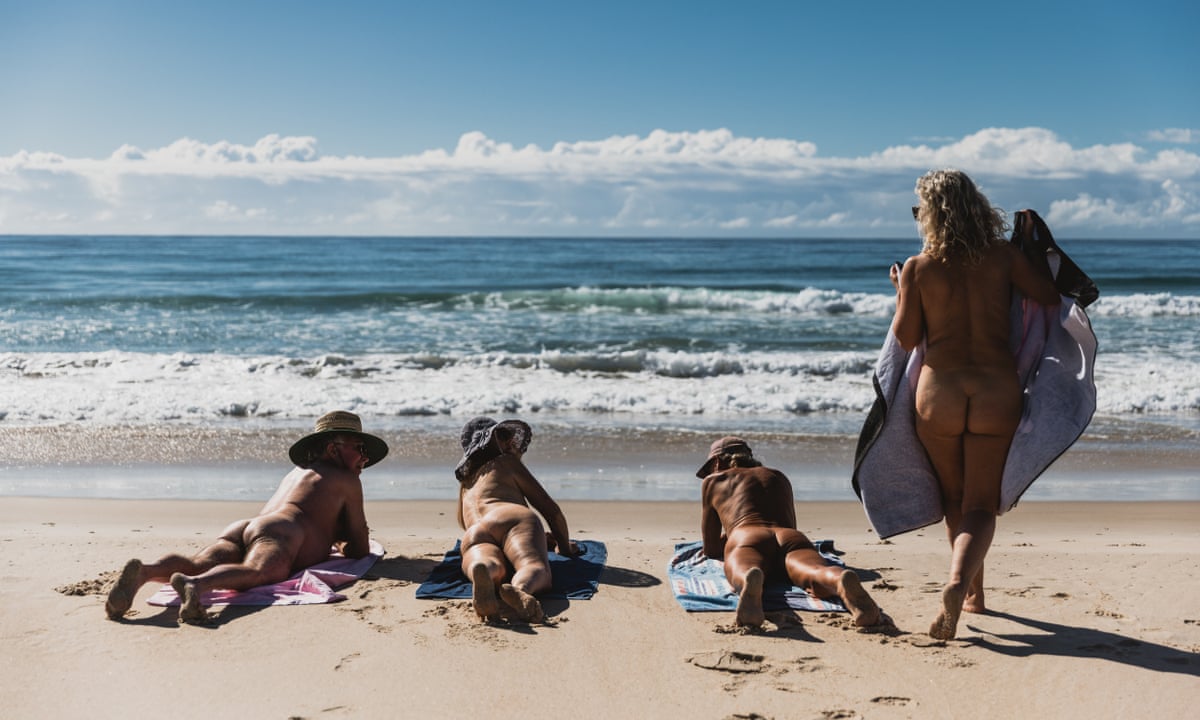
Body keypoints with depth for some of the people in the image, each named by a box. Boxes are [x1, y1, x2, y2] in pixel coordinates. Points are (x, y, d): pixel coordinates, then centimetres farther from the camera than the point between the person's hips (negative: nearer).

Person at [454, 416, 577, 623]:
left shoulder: (465, 481, 47)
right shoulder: (507, 462, 30)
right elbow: (550, 508, 24)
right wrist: (565, 548, 39)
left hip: (474, 536, 3)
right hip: (512, 519, -3)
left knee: (495, 571, -32)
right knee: (537, 569, -32)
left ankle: (481, 573, -69)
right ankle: (519, 590, -68)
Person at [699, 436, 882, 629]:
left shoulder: (712, 481, 32)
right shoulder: (779, 477, 42)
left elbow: (711, 550, 34)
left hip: (748, 537, -2)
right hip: (792, 537, 2)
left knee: (742, 572, -34)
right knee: (815, 572, -30)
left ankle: (750, 580, -71)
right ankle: (840, 579, -66)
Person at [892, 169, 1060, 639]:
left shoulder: (918, 268, -2)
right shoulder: (1002, 256, 0)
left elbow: (905, 339, 1)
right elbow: (1051, 296, 4)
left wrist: (900, 293, 19)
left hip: (939, 391, 0)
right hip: (997, 391, 0)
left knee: (954, 500, 20)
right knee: (980, 507, 4)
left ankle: (972, 592, 26)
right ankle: (959, 581, -20)